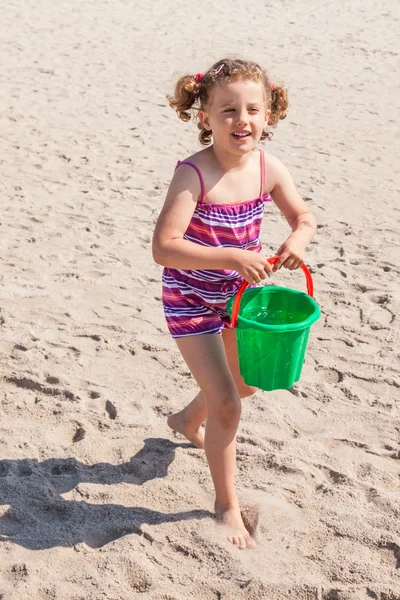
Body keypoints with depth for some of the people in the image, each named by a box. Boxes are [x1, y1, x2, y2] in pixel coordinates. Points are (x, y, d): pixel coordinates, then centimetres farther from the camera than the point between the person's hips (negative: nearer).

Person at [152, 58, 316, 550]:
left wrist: (297, 240, -21)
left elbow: (304, 218, 3)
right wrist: (231, 257, -40)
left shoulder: (268, 169, -12)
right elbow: (163, 248, -34)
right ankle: (226, 504, 16)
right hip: (191, 300, -6)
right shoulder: (194, 174, -28)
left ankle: (187, 420, 56)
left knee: (245, 383, 24)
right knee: (226, 403, -6)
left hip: (238, 293, 6)